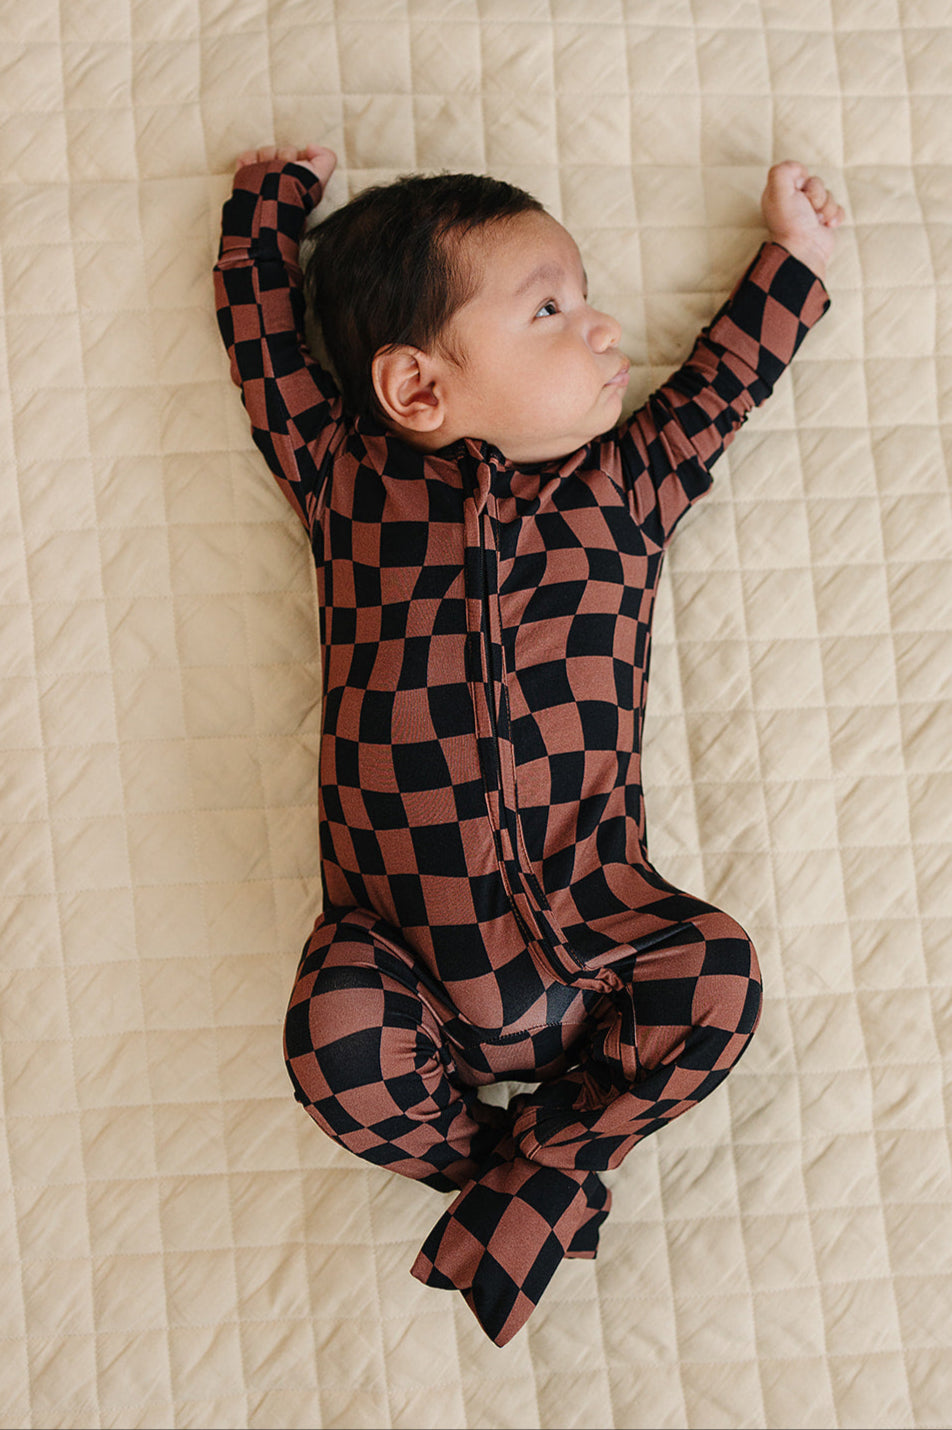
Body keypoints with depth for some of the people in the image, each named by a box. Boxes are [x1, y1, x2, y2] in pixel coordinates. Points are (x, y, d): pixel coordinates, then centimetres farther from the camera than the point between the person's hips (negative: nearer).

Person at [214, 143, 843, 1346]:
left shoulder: (626, 484, 14)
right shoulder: (350, 479, 8)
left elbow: (715, 387, 28)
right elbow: (265, 340, 17)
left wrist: (791, 254, 35)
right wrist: (274, 199, 30)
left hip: (586, 905, 2)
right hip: (399, 919, -2)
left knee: (717, 972, -20)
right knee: (340, 1032, -26)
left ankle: (534, 1171, -4)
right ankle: (514, 1169, 1)